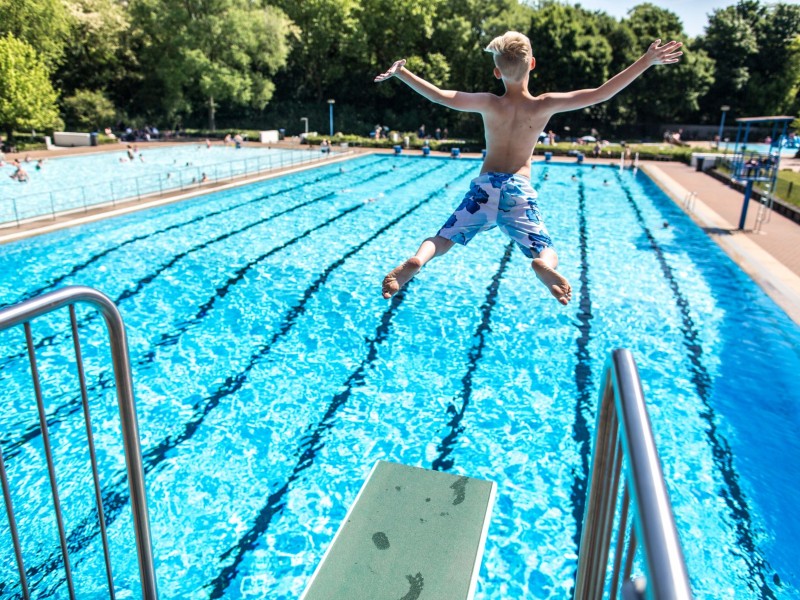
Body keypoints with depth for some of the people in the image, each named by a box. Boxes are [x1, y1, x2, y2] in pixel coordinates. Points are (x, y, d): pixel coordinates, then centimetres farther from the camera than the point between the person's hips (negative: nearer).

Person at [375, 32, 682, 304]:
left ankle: (415, 261, -28)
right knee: (548, 254, 3)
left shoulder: (489, 104, -3)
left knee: (441, 241, 7)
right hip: (519, 191, 0)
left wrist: (400, 73, 2)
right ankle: (542, 265, -36)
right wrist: (647, 61, 2)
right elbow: (600, 94, -5)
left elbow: (442, 96, -7)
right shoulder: (544, 105, -3)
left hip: (485, 186, 1)